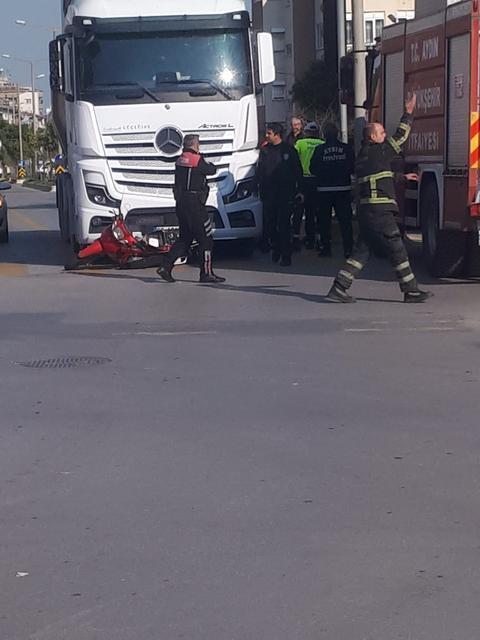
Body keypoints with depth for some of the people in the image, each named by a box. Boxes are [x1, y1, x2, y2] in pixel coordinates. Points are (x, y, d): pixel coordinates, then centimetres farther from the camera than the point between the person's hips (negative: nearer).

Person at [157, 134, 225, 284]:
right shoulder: (198, 160, -12)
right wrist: (208, 163, 21)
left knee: (185, 238, 16)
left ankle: (166, 267, 7)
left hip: (181, 203, 8)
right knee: (206, 238, 0)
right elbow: (212, 170, 1)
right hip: (194, 203, -8)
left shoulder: (180, 160, 11)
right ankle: (206, 273, 2)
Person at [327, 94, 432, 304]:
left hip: (366, 209, 9)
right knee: (397, 250, -2)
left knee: (362, 251, 10)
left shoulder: (363, 155, 19)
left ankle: (339, 288, 4)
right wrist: (408, 114, 7)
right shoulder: (378, 152, -8)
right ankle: (411, 291, 3)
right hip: (379, 210, -9)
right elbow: (400, 138, -2)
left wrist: (402, 177, 38)